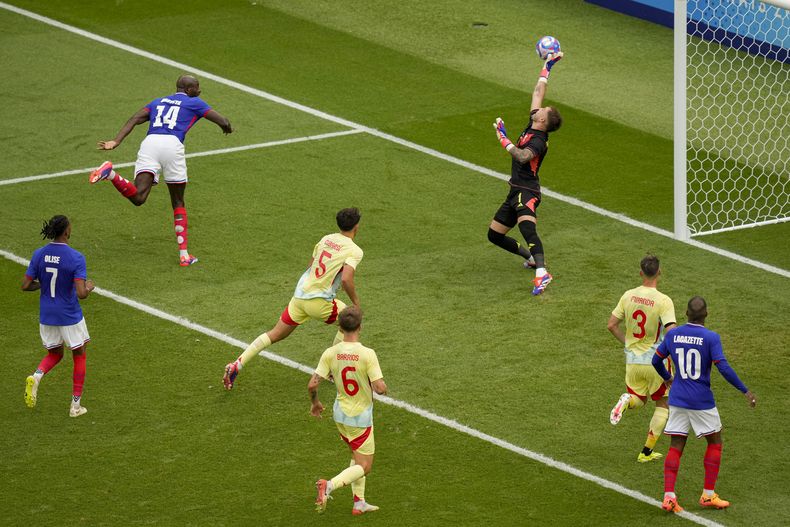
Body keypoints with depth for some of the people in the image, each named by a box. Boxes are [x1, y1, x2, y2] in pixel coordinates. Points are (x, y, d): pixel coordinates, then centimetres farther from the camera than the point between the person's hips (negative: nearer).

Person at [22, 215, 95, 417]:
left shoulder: (39, 254, -6)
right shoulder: (76, 257, -19)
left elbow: (25, 285, -3)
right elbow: (81, 293, -23)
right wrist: (89, 287, -1)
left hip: (46, 316, 4)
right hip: (70, 317, -4)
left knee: (54, 354, 24)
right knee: (79, 355, 17)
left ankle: (36, 376, -8)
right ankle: (76, 405, 18)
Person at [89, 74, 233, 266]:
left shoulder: (158, 102, 31)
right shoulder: (194, 103, 21)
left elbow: (134, 119, 15)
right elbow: (224, 123, 21)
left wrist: (115, 141, 7)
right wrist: (227, 126, 46)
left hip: (149, 143, 3)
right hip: (172, 144, -3)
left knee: (138, 197, -13)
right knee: (178, 203, 13)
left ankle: (110, 173, -38)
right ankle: (184, 254, 10)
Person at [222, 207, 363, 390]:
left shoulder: (326, 239, 11)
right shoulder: (354, 250, -11)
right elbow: (346, 279, -24)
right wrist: (356, 302, -10)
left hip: (300, 294, 6)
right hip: (319, 302, -6)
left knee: (275, 334, 13)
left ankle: (237, 365, 1)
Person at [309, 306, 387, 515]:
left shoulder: (330, 353, -10)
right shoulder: (367, 354, -23)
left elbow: (312, 384, -11)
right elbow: (380, 388, -25)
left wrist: (314, 402, 10)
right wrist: (380, 385, 0)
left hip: (340, 414, 5)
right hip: (361, 418, -5)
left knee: (357, 456, 26)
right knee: (364, 467, 3)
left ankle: (359, 502, 24)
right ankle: (329, 485, -21)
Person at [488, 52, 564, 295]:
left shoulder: (538, 141, -15)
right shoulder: (531, 128, 10)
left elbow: (523, 156, -37)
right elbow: (538, 92, 18)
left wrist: (504, 140, -33)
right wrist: (547, 66, 21)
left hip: (526, 193, -10)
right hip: (516, 192, 10)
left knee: (527, 228, -34)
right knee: (494, 234, 15)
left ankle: (541, 273, -52)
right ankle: (532, 258, 25)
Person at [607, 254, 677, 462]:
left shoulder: (628, 295, -2)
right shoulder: (664, 301, -18)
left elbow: (611, 325, 3)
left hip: (633, 361, 4)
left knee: (639, 400, 25)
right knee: (663, 405, 16)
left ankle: (627, 401, -12)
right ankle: (647, 452, 12)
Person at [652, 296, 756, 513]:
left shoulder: (672, 335, 1)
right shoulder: (711, 338, -13)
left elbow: (656, 360, 11)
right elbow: (723, 367, -19)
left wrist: (667, 378, 31)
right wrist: (745, 391, -11)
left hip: (677, 398, 4)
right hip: (702, 401, -4)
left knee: (676, 447, 7)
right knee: (715, 442, 14)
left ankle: (669, 496, -5)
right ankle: (708, 495, 13)